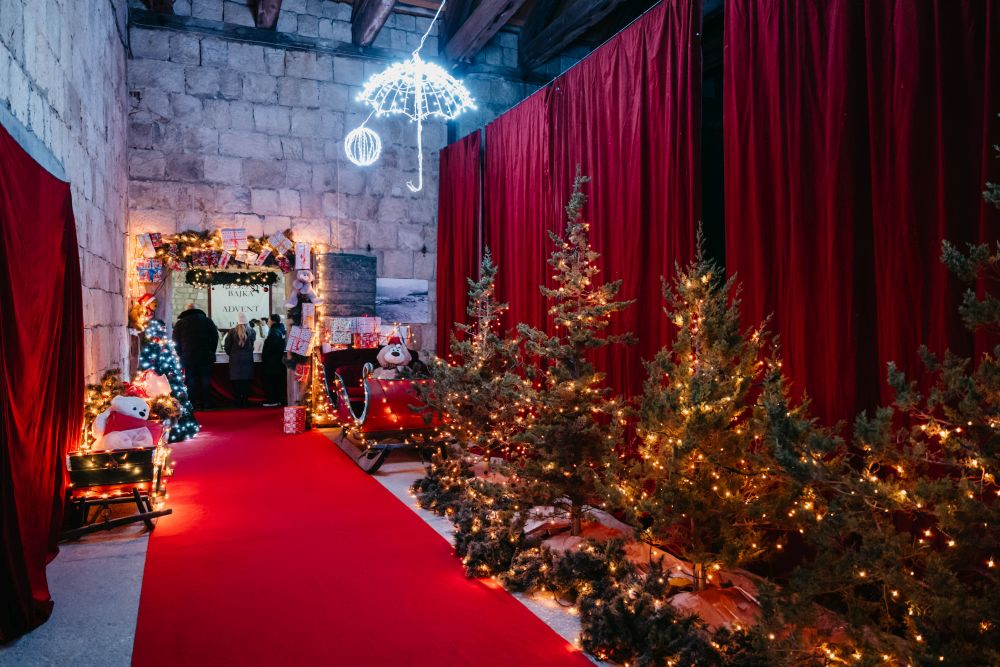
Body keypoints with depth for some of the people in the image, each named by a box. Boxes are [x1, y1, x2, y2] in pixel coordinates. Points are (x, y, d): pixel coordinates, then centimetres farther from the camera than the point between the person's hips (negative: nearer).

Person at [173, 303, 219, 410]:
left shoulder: (179, 323, 6)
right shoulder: (207, 320, 7)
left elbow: (176, 342, 4)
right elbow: (215, 337, 5)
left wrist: (181, 354, 12)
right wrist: (211, 352, 10)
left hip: (188, 357, -1)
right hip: (206, 357, 1)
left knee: (191, 380, 3)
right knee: (206, 379, 4)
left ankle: (194, 404, 0)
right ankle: (206, 404, 4)